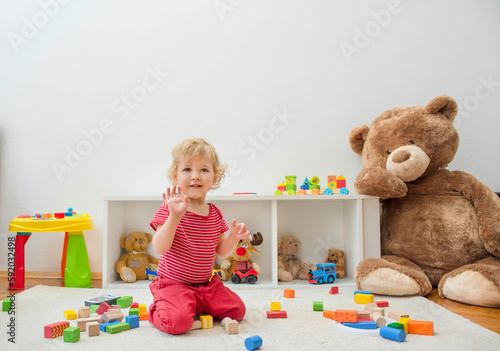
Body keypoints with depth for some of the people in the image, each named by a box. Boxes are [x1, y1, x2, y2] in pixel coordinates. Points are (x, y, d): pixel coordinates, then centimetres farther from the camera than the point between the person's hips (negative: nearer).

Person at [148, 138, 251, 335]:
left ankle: (199, 308, 20)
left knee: (237, 310, -3)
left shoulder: (215, 214, 4)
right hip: (174, 283, -5)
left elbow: (221, 252, 11)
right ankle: (158, 310, 7)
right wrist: (174, 217, -37)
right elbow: (160, 249, -24)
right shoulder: (169, 209, -12)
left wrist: (234, 237, -10)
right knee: (178, 322, -28)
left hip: (207, 284, 6)